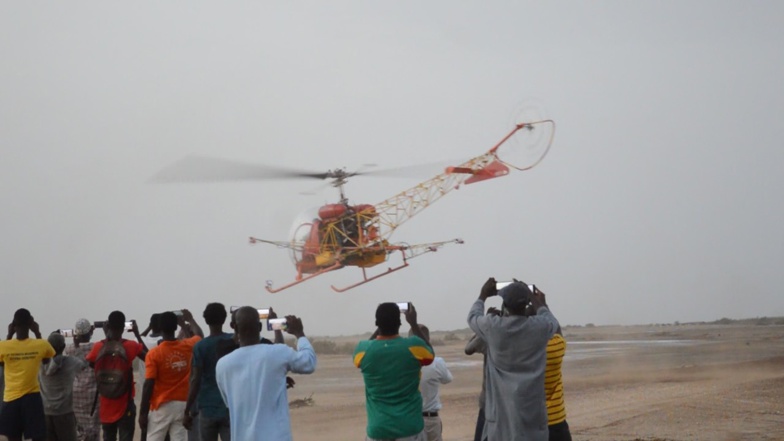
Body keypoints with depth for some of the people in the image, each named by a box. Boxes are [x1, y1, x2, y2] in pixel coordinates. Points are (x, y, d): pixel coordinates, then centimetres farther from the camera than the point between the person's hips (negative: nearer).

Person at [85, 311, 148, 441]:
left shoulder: (98, 347, -6)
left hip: (105, 405, 3)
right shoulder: (131, 346, -11)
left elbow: (90, 364, 13)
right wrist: (137, 334, 7)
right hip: (125, 404, -3)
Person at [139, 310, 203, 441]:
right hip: (182, 405, 3)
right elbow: (199, 335, 24)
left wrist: (143, 412, -6)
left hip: (161, 406, -3)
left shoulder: (154, 353, -11)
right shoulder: (187, 347, 0)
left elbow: (148, 385, -12)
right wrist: (190, 320, 43)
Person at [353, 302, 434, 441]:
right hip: (409, 428, -1)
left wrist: (382, 324, 23)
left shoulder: (364, 351, -6)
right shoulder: (414, 346, -9)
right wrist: (413, 323, 21)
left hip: (378, 429, 1)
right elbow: (429, 354, 16)